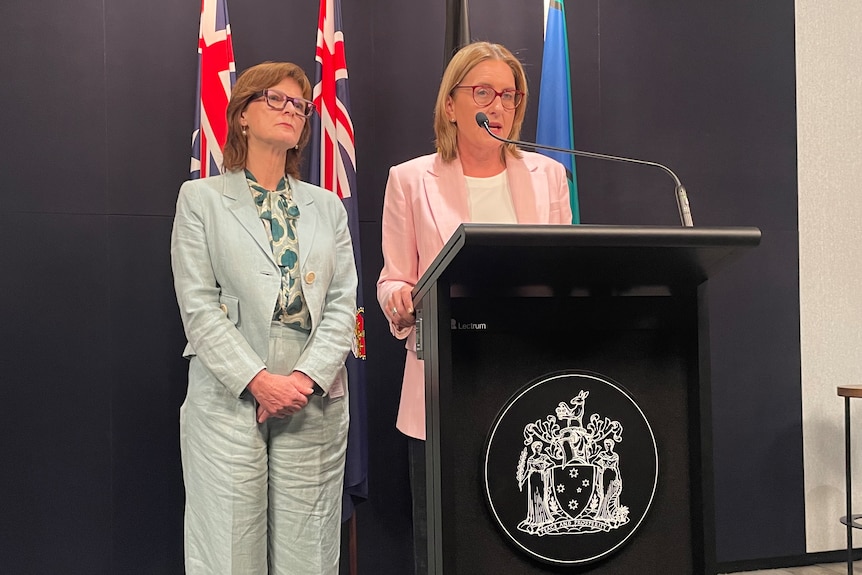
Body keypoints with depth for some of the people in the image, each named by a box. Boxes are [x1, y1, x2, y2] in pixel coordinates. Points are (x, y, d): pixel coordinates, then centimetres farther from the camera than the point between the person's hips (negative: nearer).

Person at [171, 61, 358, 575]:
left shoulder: (328, 206, 15)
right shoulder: (202, 198, 7)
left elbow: (343, 305, 6)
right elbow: (198, 306, -3)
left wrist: (308, 376, -10)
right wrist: (258, 379, -13)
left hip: (315, 403, 3)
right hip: (229, 398, -2)